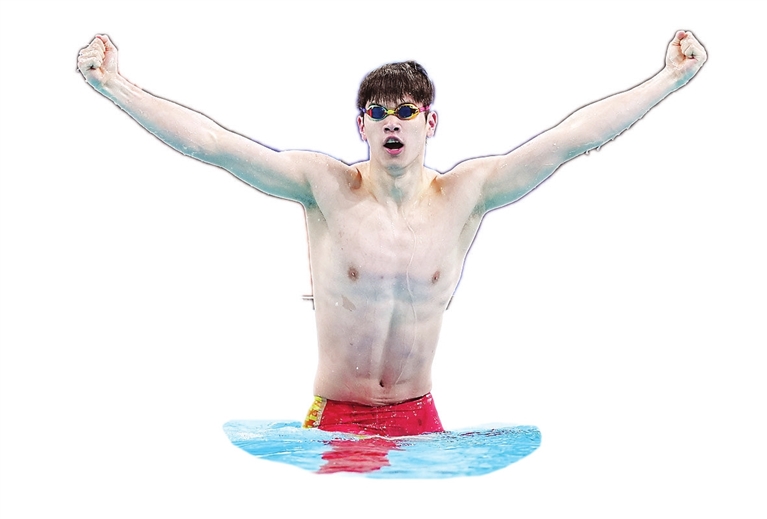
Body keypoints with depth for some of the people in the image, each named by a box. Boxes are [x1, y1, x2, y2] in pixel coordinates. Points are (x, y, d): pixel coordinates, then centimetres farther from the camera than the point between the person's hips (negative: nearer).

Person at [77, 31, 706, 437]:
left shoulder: (465, 194, -3)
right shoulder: (325, 186, -7)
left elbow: (574, 137, -5)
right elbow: (210, 143, -12)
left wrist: (671, 77, -5)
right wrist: (116, 87, -19)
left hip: (419, 420, 2)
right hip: (333, 419, -1)